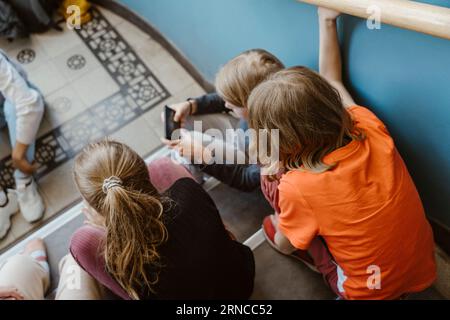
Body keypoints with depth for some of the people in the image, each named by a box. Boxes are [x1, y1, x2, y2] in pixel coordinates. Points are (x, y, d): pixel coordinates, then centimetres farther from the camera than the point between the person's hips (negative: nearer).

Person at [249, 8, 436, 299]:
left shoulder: (296, 187, -33)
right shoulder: (371, 128, -21)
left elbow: (284, 246, -10)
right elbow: (331, 80, 1)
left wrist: (275, 184, 2)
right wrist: (328, 22, 8)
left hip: (370, 292, -4)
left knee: (271, 180, -7)